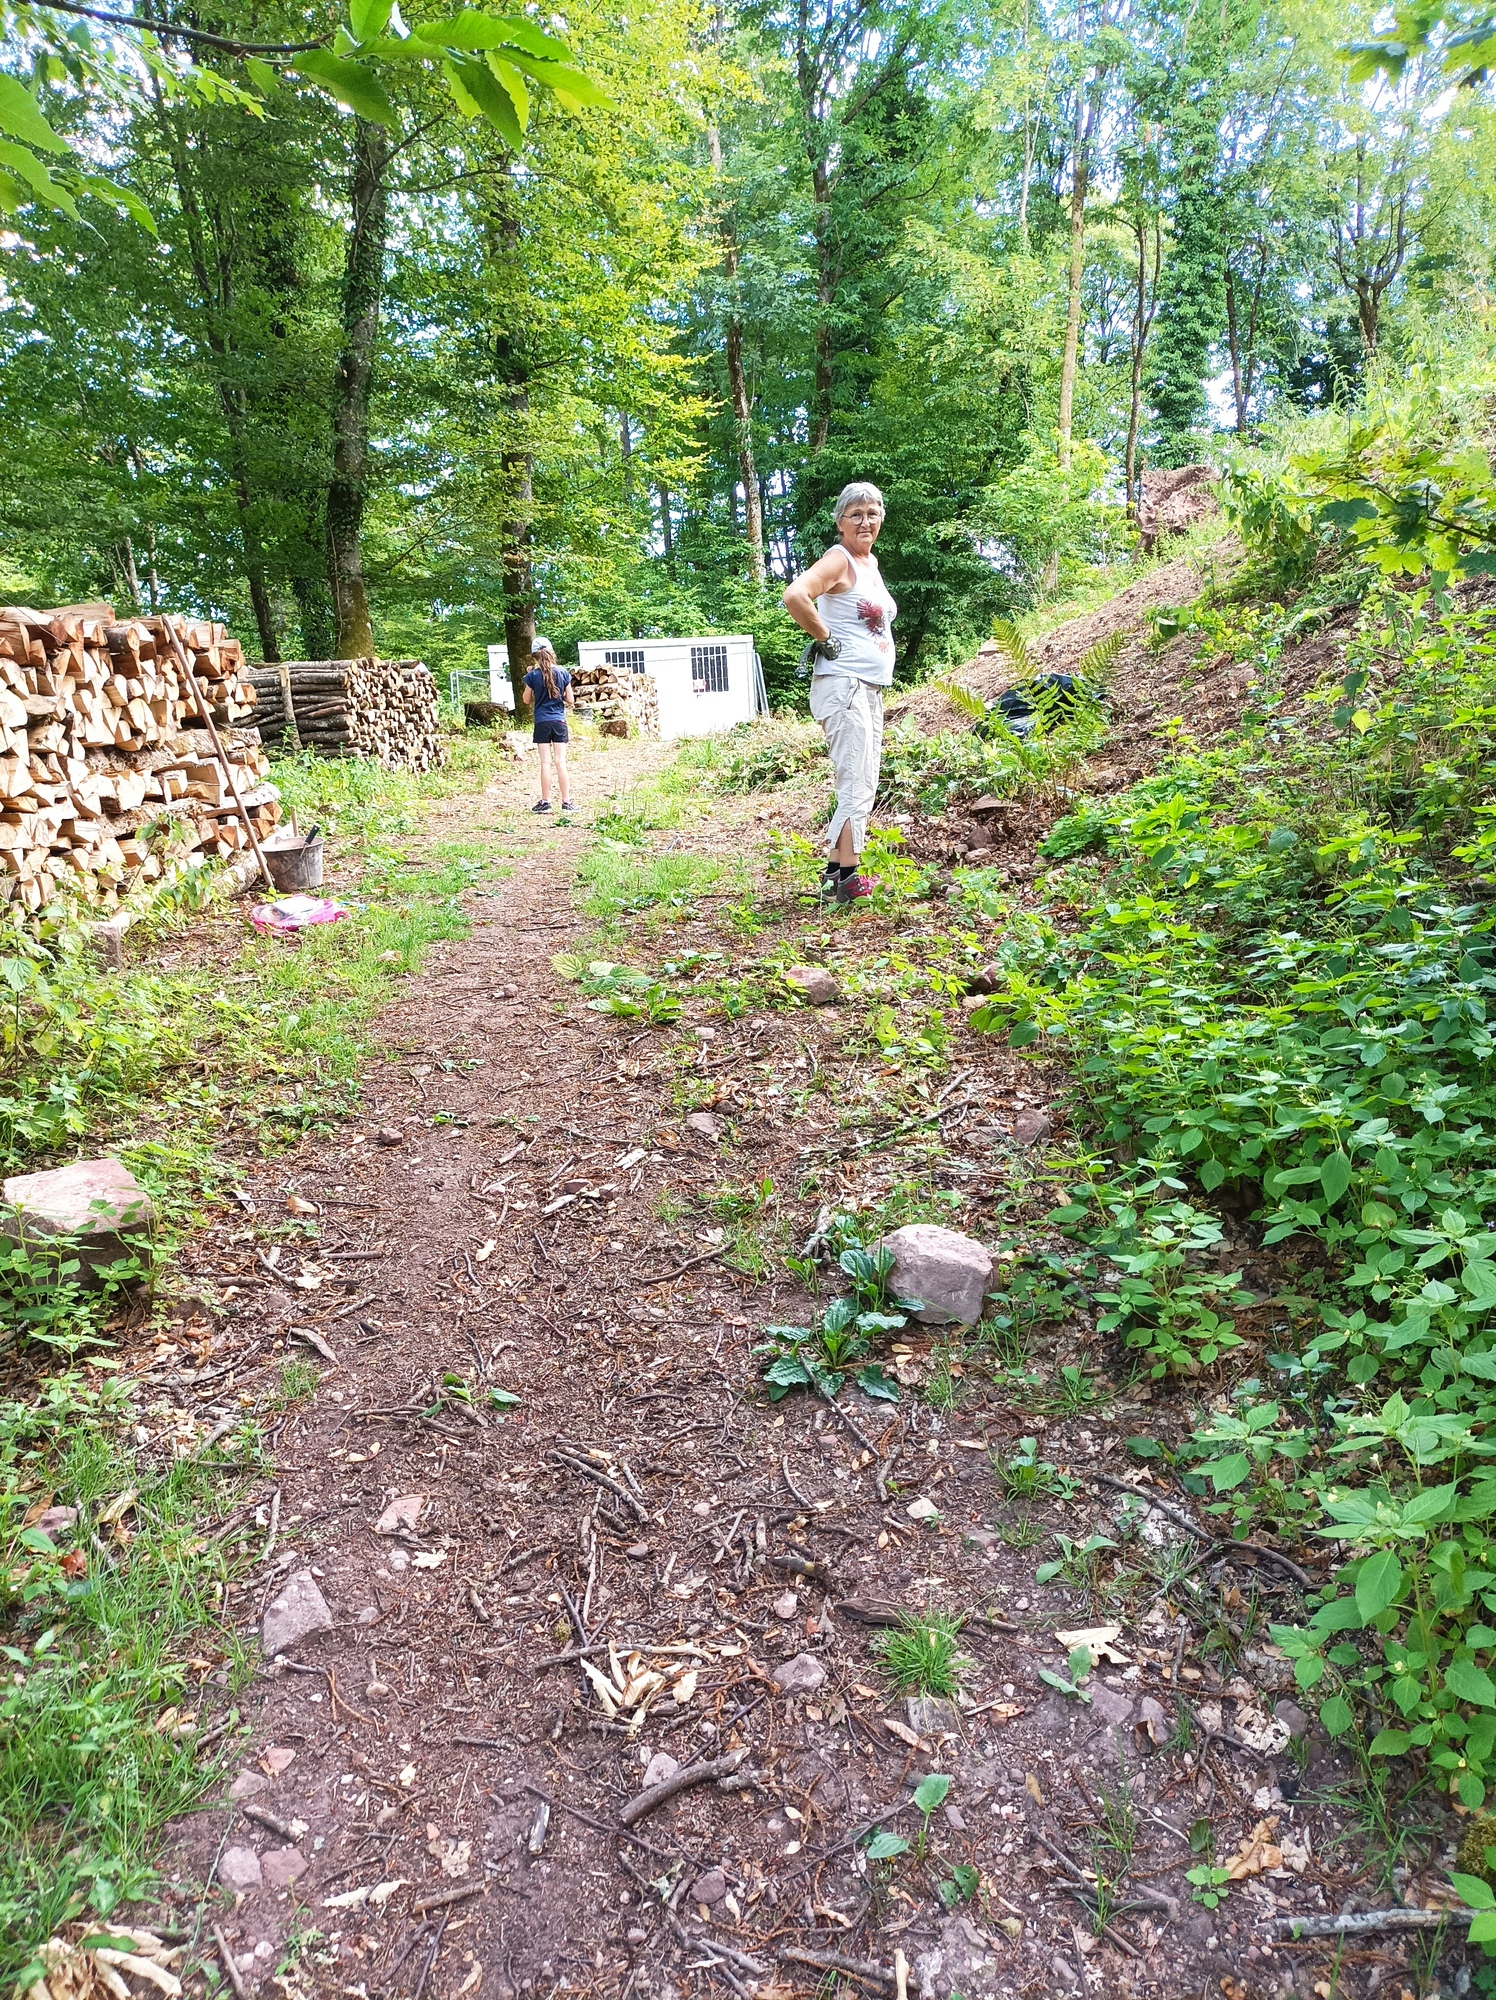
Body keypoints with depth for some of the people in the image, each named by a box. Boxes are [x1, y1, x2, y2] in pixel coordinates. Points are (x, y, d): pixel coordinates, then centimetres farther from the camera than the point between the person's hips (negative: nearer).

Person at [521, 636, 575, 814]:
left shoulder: (533, 675, -5)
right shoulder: (563, 673, -2)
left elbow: (526, 700, 6)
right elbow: (571, 701, 1)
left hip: (542, 722, -1)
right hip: (559, 721, 1)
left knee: (545, 762, 2)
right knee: (561, 762, 1)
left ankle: (545, 802, 5)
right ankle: (566, 802, 2)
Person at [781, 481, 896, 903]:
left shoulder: (871, 562, 17)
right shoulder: (839, 559, -10)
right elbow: (795, 596, -28)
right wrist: (825, 639, -17)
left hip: (871, 689, 10)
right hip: (844, 684, -10)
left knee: (862, 787, 12)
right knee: (856, 786, -12)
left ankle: (837, 875, 19)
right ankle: (846, 880, -8)